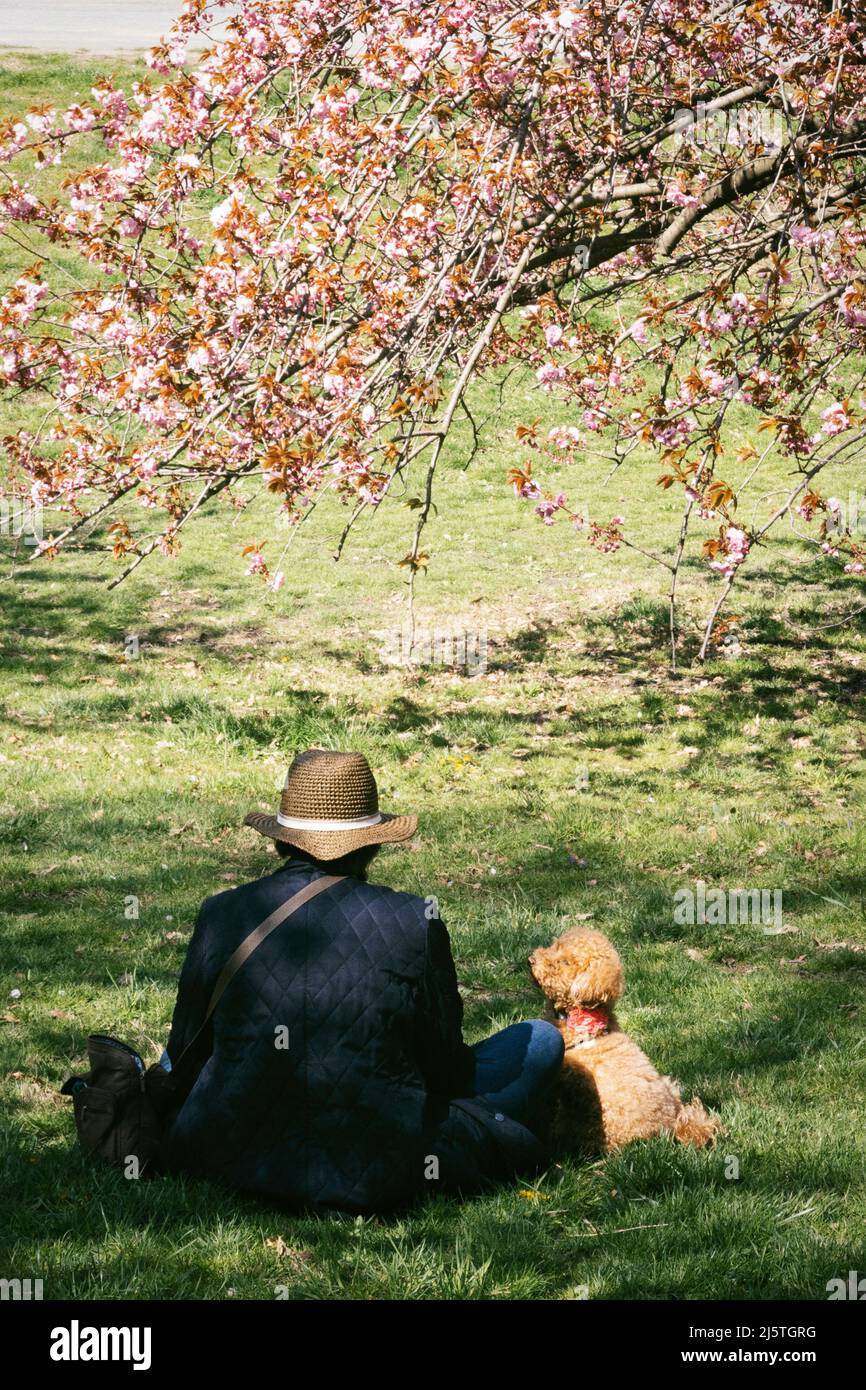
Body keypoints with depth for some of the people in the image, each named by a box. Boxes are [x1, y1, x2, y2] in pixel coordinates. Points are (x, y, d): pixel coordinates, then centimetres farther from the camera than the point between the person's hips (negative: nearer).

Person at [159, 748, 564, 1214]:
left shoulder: (220, 915, -4)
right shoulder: (413, 922, -10)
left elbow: (184, 1053, 8)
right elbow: (447, 1070, 1)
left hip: (233, 1159, 2)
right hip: (380, 1178, -2)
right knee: (541, 1040, 14)